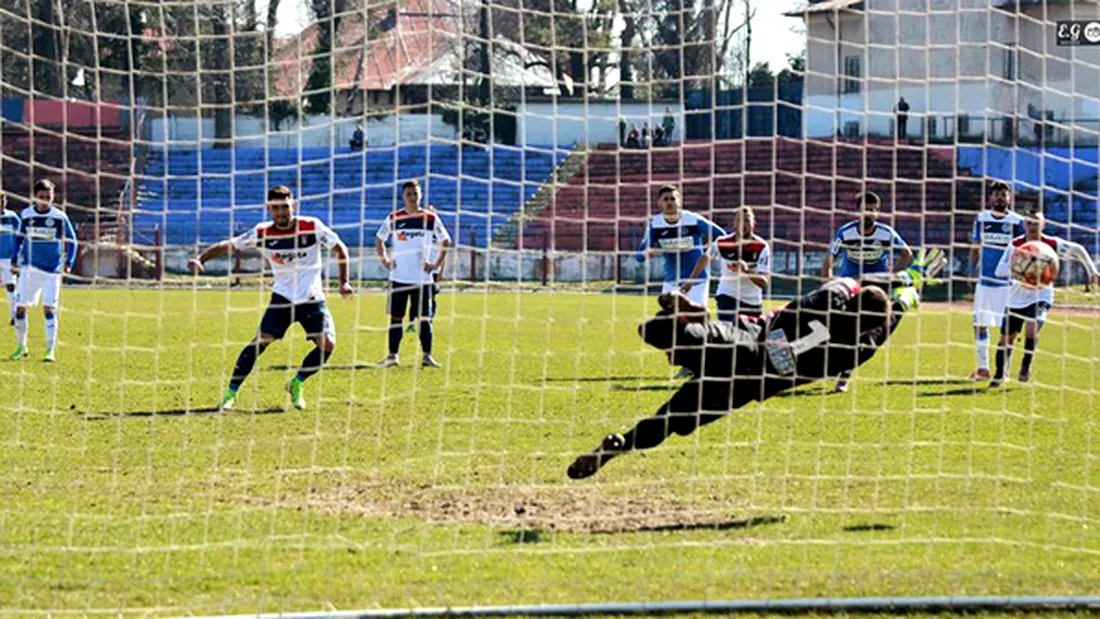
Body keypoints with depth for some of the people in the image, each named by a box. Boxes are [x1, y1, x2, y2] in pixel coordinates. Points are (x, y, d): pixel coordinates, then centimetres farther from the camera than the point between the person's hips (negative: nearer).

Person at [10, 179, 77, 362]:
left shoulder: (60, 217, -4)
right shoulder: (26, 215, 2)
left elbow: (71, 241, 4)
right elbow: (19, 238, 15)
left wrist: (69, 263, -7)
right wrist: (14, 261, 8)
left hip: (52, 271, -3)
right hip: (29, 269, 3)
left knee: (49, 309, -11)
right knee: (20, 308, 2)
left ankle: (51, 351, -9)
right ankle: (21, 347, 19)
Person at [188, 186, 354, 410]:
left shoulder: (312, 227, -11)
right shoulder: (262, 233, -8)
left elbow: (339, 248, 1)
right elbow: (229, 246, -9)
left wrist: (344, 282, -6)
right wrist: (200, 259, -25)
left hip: (312, 298, 0)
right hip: (282, 296, 0)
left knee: (327, 343, -16)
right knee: (261, 340, -15)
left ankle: (297, 384, 9)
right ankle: (231, 393, -8)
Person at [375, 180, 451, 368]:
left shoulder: (431, 218, 1)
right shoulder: (393, 219, 3)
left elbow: (445, 241, 9)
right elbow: (379, 239, 16)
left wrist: (437, 264, 0)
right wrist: (384, 260, 5)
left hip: (422, 277, -1)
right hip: (398, 277, 1)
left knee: (424, 318, -1)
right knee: (396, 317, 3)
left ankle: (427, 356, 4)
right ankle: (392, 355, 9)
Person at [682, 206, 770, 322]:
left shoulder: (761, 247, -17)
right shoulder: (722, 243, -13)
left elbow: (764, 283, -22)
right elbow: (705, 258, 9)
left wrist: (747, 270, -40)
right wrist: (690, 281, 17)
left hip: (752, 302, 1)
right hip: (727, 297, -1)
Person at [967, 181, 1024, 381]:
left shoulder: (1017, 222, -2)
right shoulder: (981, 219, 7)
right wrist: (973, 267, 1)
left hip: (1007, 281, -3)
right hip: (985, 280, 3)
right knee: (980, 325, 4)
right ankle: (983, 368, 13)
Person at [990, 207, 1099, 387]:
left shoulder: (1052, 244, -13)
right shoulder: (1015, 245, -12)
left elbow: (1078, 250, 1)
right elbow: (1000, 270, -19)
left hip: (1041, 296, -2)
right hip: (1016, 297, 2)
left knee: (1031, 329, -26)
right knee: (1006, 338, 9)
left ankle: (1025, 368, -4)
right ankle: (1000, 375, 29)